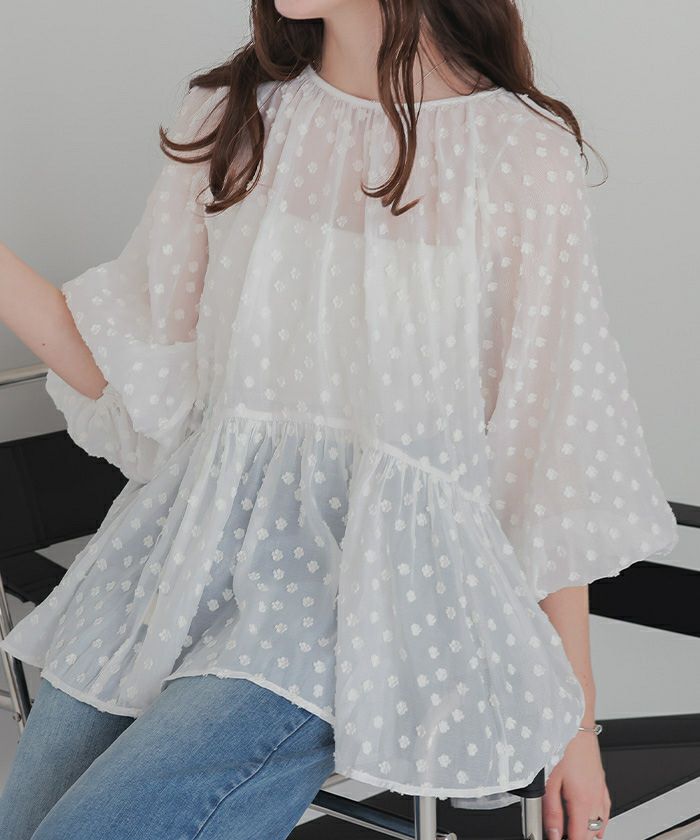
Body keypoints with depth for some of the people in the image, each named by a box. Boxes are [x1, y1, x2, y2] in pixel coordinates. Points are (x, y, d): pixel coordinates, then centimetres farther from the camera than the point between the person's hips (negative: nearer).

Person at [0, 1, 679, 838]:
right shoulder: (227, 116, 7)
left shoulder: (521, 156, -7)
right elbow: (137, 370, 6)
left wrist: (574, 715, 1)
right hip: (191, 541, 5)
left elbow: (559, 443, -3)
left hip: (374, 573, -5)